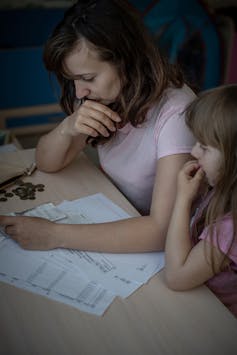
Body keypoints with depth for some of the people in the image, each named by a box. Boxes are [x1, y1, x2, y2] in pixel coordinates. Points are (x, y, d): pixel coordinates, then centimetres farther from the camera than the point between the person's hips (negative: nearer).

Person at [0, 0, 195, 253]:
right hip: (114, 225, 5)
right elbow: (47, 163, -1)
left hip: (159, 249, -5)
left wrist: (55, 235, -32)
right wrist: (67, 128, -23)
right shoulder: (105, 95, -6)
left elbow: (163, 231, -32)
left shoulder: (175, 113, -27)